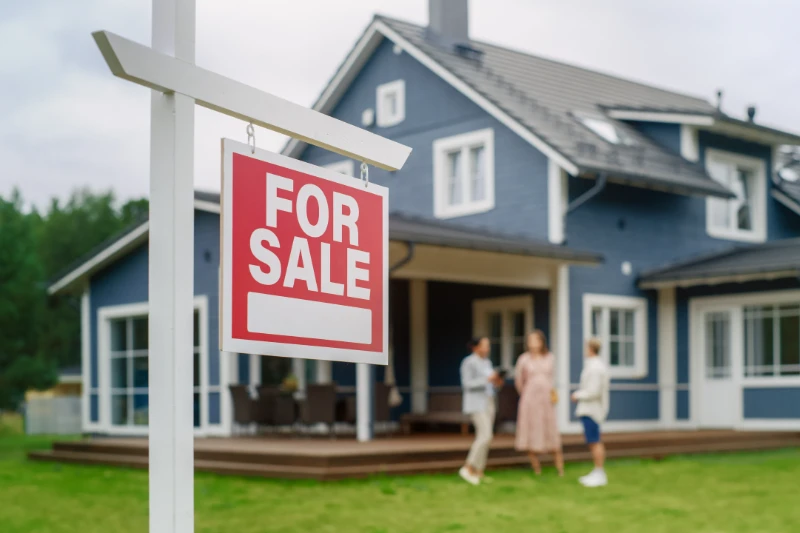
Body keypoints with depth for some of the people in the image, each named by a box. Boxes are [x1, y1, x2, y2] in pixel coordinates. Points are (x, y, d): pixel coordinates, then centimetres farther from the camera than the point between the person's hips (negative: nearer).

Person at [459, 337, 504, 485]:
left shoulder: (486, 362, 14)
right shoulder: (468, 362, -14)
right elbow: (467, 385, -20)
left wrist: (496, 383, -2)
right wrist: (487, 379, -25)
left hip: (487, 402, 9)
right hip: (476, 404, -9)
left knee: (484, 438, 6)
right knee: (486, 436, -18)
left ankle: (478, 473, 10)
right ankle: (467, 469, -11)